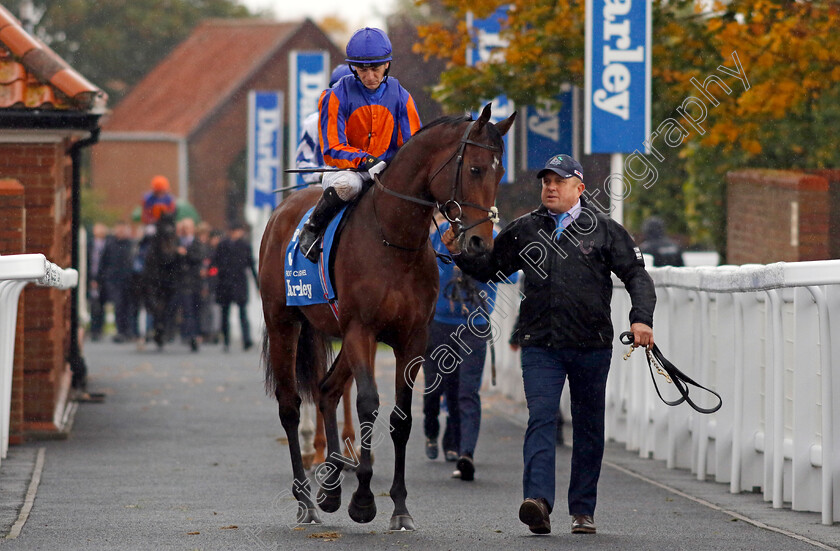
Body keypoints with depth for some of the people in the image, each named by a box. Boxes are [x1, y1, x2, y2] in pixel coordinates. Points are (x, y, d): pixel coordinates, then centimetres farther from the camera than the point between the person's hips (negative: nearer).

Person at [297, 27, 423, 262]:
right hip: (345, 169, -3)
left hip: (387, 170, 3)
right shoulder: (337, 97, -7)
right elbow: (333, 149, -10)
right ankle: (312, 230, -13)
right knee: (346, 183, -40)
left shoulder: (400, 97, 3)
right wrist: (365, 160, -28)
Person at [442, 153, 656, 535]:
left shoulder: (604, 230, 5)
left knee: (588, 427, 8)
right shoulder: (524, 231, 10)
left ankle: (583, 510, 17)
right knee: (540, 419, -15)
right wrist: (459, 252, 4)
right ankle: (538, 501, -26)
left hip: (591, 346, 0)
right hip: (540, 346, 0)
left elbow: (636, 275, 3)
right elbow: (488, 268, 21)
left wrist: (641, 319, -12)